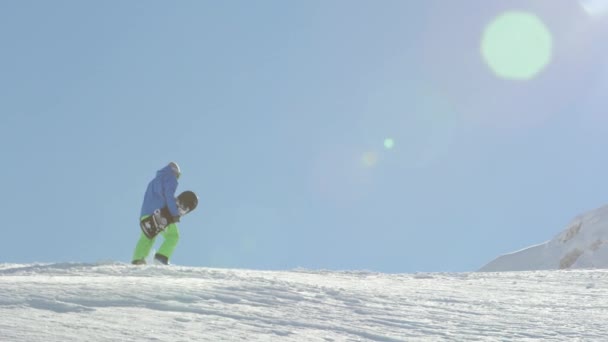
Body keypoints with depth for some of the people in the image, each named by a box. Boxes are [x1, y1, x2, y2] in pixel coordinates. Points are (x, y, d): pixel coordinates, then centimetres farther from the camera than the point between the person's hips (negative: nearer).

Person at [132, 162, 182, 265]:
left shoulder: (154, 180, 31)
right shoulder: (171, 178, 6)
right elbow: (169, 195, -10)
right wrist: (175, 213, -16)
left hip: (146, 214, 7)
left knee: (146, 238, 5)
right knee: (173, 236, -1)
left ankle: (137, 259, -14)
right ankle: (162, 255, -21)